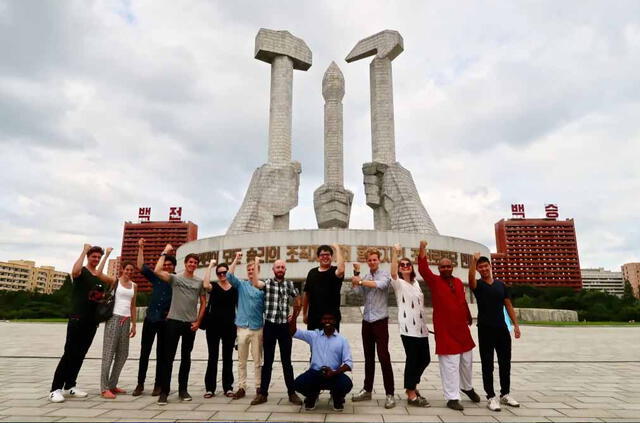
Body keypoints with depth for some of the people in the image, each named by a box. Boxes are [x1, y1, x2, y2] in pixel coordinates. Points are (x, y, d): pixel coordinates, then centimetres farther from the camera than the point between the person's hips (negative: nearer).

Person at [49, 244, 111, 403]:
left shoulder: (101, 276, 15)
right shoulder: (82, 271, -3)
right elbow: (75, 272, -29)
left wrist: (102, 297, 2)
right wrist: (84, 251, -21)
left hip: (92, 320, 6)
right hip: (77, 318, -6)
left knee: (80, 354, 10)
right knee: (69, 353, -7)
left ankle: (70, 386, 19)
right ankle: (55, 389, -1)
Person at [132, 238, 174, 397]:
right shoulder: (156, 277, 7)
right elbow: (141, 266, 5)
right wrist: (141, 248, 2)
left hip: (166, 321, -2)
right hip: (150, 319, 2)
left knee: (161, 354, 6)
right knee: (144, 352, 5)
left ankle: (158, 385, 14)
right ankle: (140, 384, 16)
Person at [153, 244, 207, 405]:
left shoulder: (199, 282, 5)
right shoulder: (175, 278, -1)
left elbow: (203, 303, 9)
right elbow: (157, 271, -17)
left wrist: (198, 321, 1)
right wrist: (164, 253, -10)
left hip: (190, 324, 3)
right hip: (174, 321, -2)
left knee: (186, 358, 11)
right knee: (168, 357, -1)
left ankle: (182, 390, 21)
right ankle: (164, 392, 8)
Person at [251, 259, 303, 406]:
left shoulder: (289, 284, 8)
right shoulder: (266, 283, 0)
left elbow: (298, 299, 19)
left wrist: (294, 315, 15)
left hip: (285, 326, 2)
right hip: (269, 326, -2)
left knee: (286, 361, 8)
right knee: (268, 361, 7)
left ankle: (292, 392, 16)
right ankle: (263, 393, 18)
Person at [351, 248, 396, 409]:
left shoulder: (384, 274, -3)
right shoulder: (365, 277, 12)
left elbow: (380, 285, -25)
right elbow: (355, 290, -3)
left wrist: (361, 281, -22)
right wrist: (356, 273, -9)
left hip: (380, 321, -5)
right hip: (366, 321, 5)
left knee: (384, 357, -6)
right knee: (368, 357, 13)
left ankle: (390, 394, 0)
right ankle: (367, 390, 22)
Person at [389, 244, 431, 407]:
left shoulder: (415, 283, 17)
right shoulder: (398, 283, -4)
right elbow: (393, 273, -27)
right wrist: (395, 252, -32)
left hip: (421, 327, 7)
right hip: (408, 328, -7)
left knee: (425, 359, 13)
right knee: (412, 360, -3)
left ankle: (412, 386, 32)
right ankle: (411, 395, 9)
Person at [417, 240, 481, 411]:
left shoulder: (458, 282, 8)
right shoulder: (434, 281, -7)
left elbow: (463, 301, 19)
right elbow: (423, 269, -23)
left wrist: (468, 317, 28)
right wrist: (422, 249, -33)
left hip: (461, 328, 6)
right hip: (445, 330, -6)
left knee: (466, 361, 19)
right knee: (450, 364, -2)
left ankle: (467, 387, 43)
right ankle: (452, 398, 8)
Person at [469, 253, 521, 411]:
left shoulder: (501, 284, 9)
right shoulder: (478, 285, -4)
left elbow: (508, 305, 11)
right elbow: (471, 280, -29)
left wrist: (516, 324, 5)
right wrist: (474, 260, -37)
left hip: (502, 328, 4)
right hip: (485, 329, -4)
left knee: (505, 362, 12)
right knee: (488, 364, 1)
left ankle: (505, 394, 26)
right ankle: (491, 397, 9)